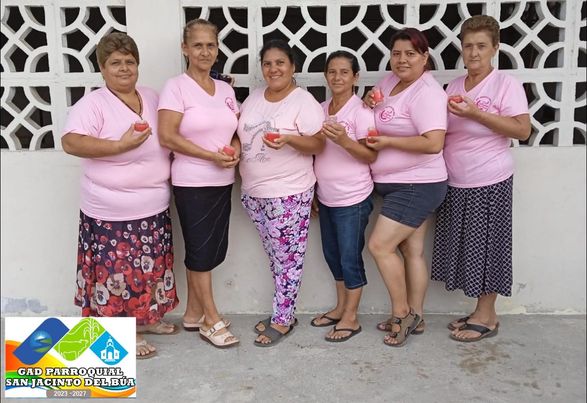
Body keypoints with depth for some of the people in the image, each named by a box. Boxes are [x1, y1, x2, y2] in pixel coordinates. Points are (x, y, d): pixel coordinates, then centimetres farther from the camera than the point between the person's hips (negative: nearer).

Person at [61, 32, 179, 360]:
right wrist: (120, 145, -34)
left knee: (149, 268, 18)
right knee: (119, 272, 5)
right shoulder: (93, 104, -12)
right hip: (113, 213, -6)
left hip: (154, 209, 7)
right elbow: (70, 142, -26)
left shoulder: (152, 98, 8)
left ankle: (146, 318, 38)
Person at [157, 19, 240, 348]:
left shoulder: (226, 89, 10)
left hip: (223, 182, 6)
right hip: (192, 184, -6)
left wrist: (236, 149, -7)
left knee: (212, 250, 13)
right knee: (202, 251, 3)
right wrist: (212, 156, -19)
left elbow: (237, 130, 16)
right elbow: (167, 136, -15)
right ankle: (212, 321, 17)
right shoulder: (176, 87, -8)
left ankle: (193, 313, 29)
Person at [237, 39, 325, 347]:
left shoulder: (303, 101, -10)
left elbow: (318, 144, -14)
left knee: (287, 258, 4)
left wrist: (288, 139, -29)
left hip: (288, 194, -6)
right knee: (275, 256, 16)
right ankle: (282, 312, 30)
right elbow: (241, 133, 20)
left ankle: (281, 321, 18)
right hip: (253, 192, 7)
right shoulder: (253, 98, 10)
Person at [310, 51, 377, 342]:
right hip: (326, 198, 7)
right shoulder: (321, 109, 8)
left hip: (353, 199, -7)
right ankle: (340, 308, 33)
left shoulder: (361, 111, -12)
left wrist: (344, 140, -30)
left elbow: (371, 156, -14)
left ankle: (350, 319, 17)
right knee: (332, 254, 16)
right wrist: (312, 192, 14)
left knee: (350, 258, 2)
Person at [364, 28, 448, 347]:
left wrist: (387, 141, -22)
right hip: (400, 185, 9)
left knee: (380, 246, -9)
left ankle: (401, 314, 9)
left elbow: (434, 143, -29)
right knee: (412, 251, 13)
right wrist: (369, 100, 2)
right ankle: (414, 317, 25)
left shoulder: (426, 92, -18)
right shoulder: (390, 80, 8)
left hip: (416, 186, -9)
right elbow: (381, 110, 27)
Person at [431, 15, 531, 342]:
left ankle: (487, 317, 18)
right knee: (464, 245, 11)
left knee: (485, 246, 2)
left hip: (489, 183, -6)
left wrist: (475, 114, -21)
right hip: (455, 183, 6)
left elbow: (523, 130, -17)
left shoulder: (506, 84, -7)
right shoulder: (454, 85, 11)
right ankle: (482, 312, 25)